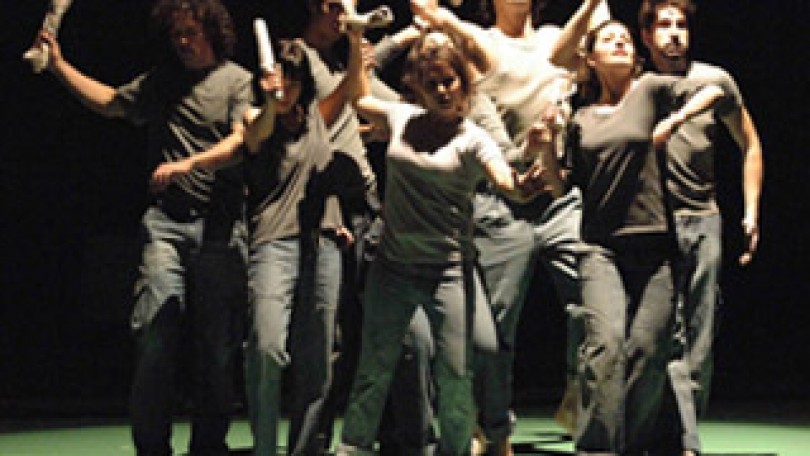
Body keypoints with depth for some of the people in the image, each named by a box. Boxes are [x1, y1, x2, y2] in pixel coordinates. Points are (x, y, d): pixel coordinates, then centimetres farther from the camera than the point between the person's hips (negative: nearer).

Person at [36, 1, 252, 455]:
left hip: (219, 225, -3)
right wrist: (60, 65, 26)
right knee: (155, 337, -8)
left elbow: (242, 140, -10)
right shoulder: (161, 81, 19)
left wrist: (185, 165, -22)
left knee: (217, 345, -1)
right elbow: (112, 102, 30)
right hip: (166, 221, 3)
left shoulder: (237, 80, 3)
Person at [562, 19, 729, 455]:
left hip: (654, 243, -1)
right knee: (606, 341, -17)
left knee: (647, 349, -5)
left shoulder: (650, 89, 6)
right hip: (601, 246, 1)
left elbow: (716, 91, -4)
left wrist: (673, 121, -14)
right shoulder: (582, 120, 16)